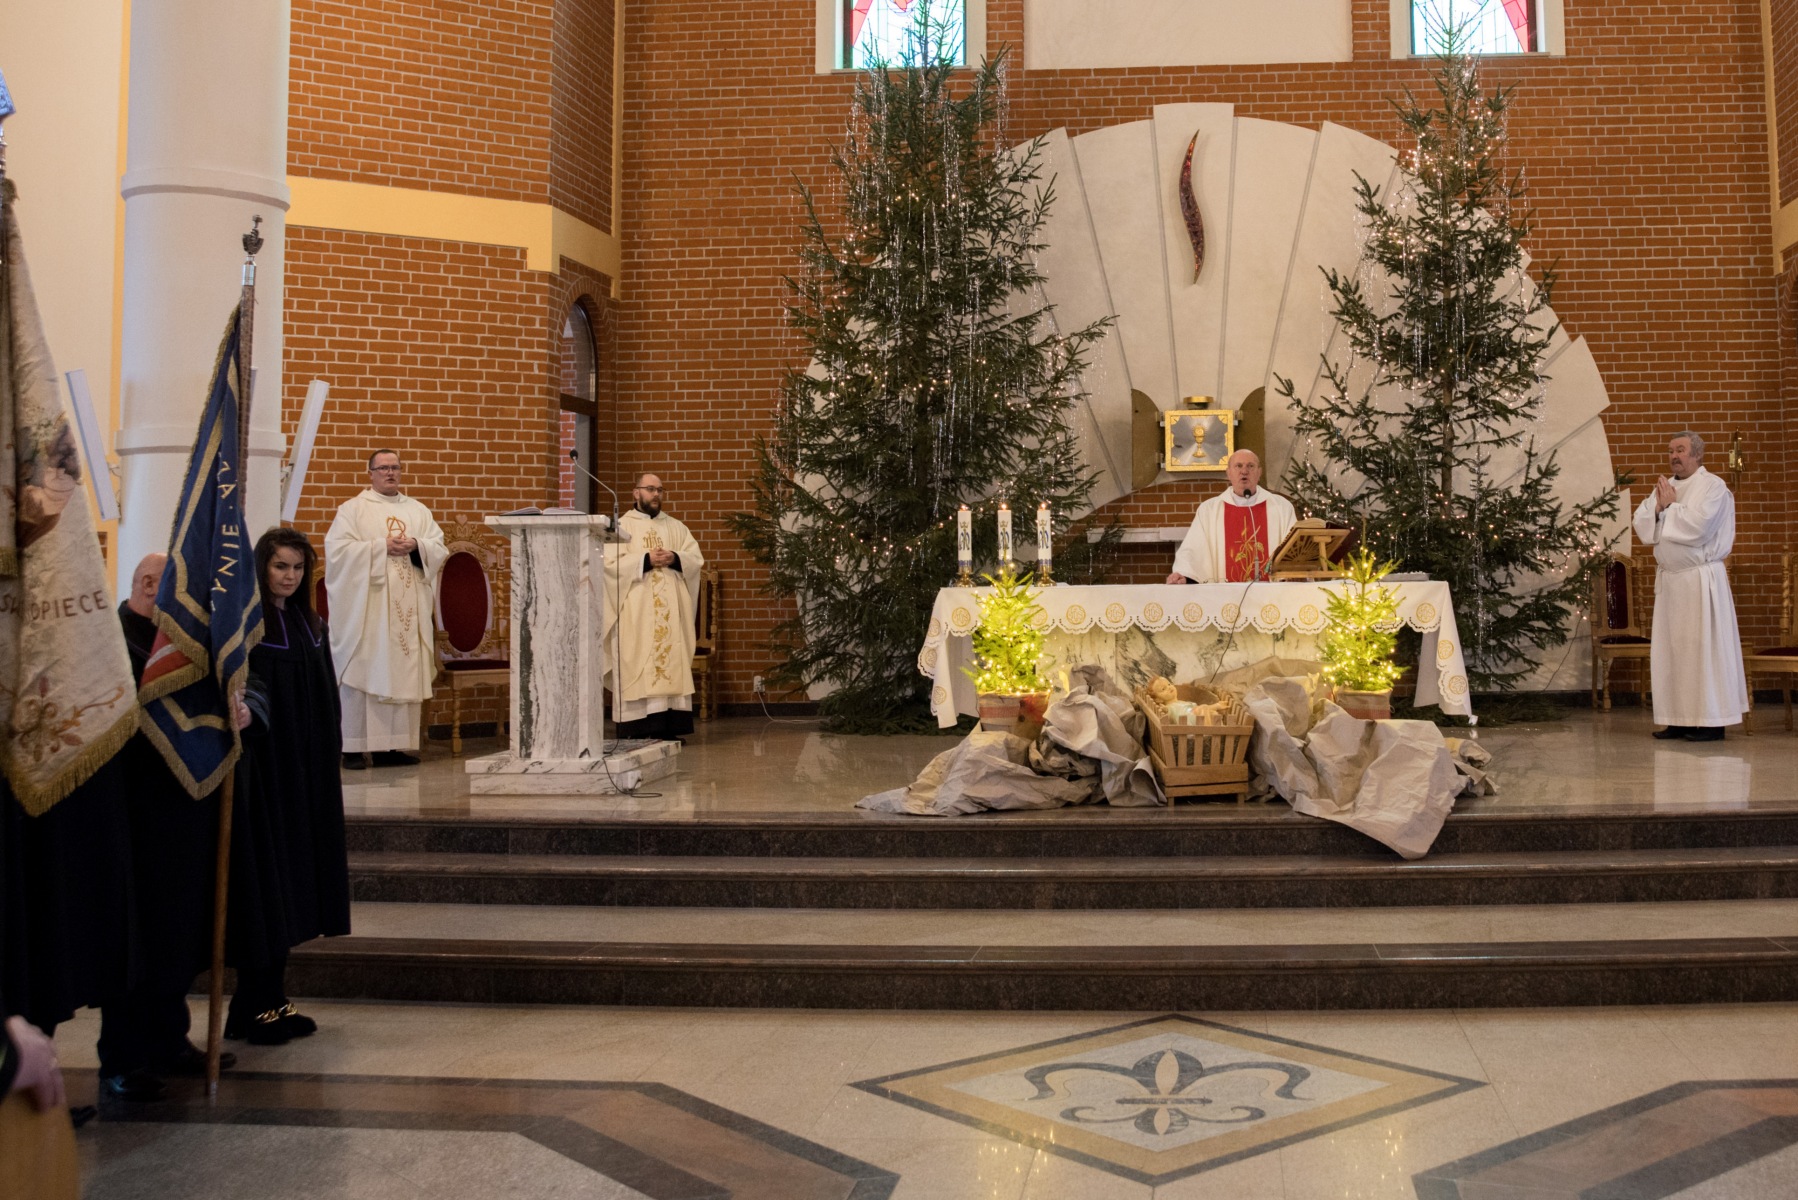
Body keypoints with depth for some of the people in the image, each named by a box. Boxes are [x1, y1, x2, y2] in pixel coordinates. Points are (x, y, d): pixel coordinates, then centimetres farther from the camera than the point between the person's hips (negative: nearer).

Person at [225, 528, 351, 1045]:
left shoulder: (310, 625, 14)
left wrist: (328, 759, 13)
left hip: (307, 770, 7)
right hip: (263, 767, -7)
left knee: (294, 880, 10)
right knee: (263, 883, -3)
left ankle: (274, 999, 19)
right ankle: (253, 1007, 6)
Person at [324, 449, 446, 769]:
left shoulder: (418, 511, 17)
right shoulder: (354, 509, 5)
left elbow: (439, 549, 10)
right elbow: (337, 548, -7)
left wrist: (416, 546, -10)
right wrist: (381, 546, -13)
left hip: (408, 608, 4)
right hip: (367, 607, -4)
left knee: (404, 674, 0)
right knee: (363, 672, -5)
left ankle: (393, 745, 4)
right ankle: (354, 748, -2)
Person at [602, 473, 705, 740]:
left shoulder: (675, 526, 18)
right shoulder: (621, 526, 6)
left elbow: (696, 557, 9)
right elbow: (611, 563, -8)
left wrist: (675, 558, -10)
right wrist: (646, 560, -15)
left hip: (670, 611, 4)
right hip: (635, 613, -4)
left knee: (673, 662, -1)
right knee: (637, 666, -8)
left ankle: (669, 726, 1)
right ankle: (637, 729, -8)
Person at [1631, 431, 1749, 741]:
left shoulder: (1713, 487, -7)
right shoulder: (1664, 488, 14)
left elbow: (1697, 527, -20)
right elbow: (1642, 527, 7)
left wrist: (1669, 506, -7)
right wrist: (1658, 507, -9)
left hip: (1700, 579, -7)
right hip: (1669, 578, 7)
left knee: (1703, 648, -5)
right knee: (1670, 649, 6)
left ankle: (1712, 722, 1)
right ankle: (1680, 719, 12)